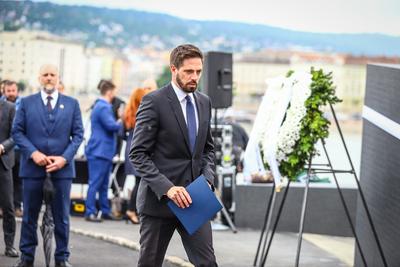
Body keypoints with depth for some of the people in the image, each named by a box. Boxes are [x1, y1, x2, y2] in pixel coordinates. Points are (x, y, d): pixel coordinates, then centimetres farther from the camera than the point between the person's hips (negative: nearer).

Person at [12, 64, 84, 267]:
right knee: (29, 215, 6)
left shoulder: (71, 104, 7)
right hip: (33, 167, 0)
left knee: (61, 216, 3)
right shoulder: (26, 103, 6)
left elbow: (78, 134, 4)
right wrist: (33, 153, -13)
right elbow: (17, 131, 2)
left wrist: (64, 158, -10)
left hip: (62, 167, 0)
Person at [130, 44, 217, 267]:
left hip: (193, 198, 5)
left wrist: (207, 178, 0)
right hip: (159, 198, -5)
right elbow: (138, 154, -12)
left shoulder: (204, 102, 11)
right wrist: (167, 187, -21)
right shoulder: (154, 102, -9)